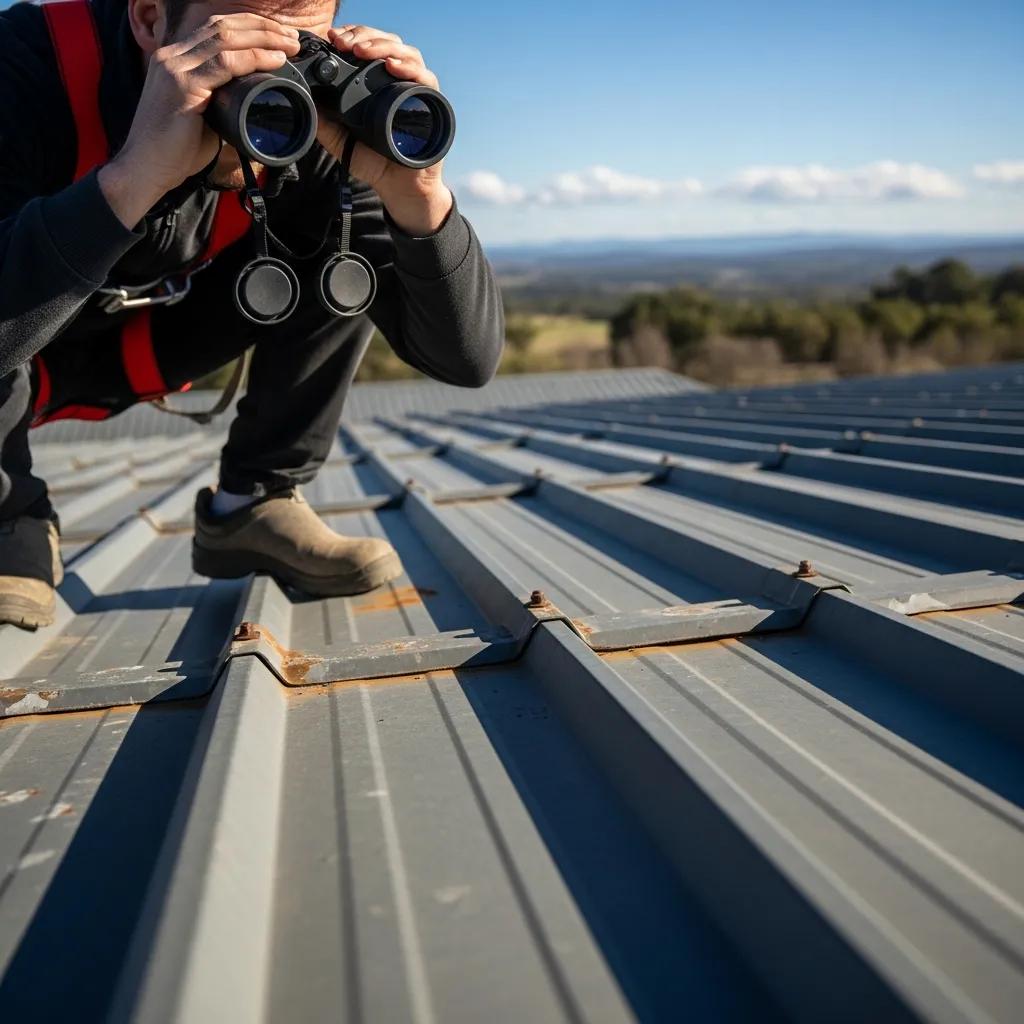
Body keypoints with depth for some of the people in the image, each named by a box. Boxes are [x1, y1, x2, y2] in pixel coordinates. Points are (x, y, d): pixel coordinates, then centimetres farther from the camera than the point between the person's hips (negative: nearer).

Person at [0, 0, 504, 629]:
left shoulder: (310, 128, -21)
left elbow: (468, 356, -24)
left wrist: (418, 192, -40)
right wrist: (132, 177, -54)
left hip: (152, 341, 3)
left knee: (354, 252, -15)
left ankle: (254, 506, -4)